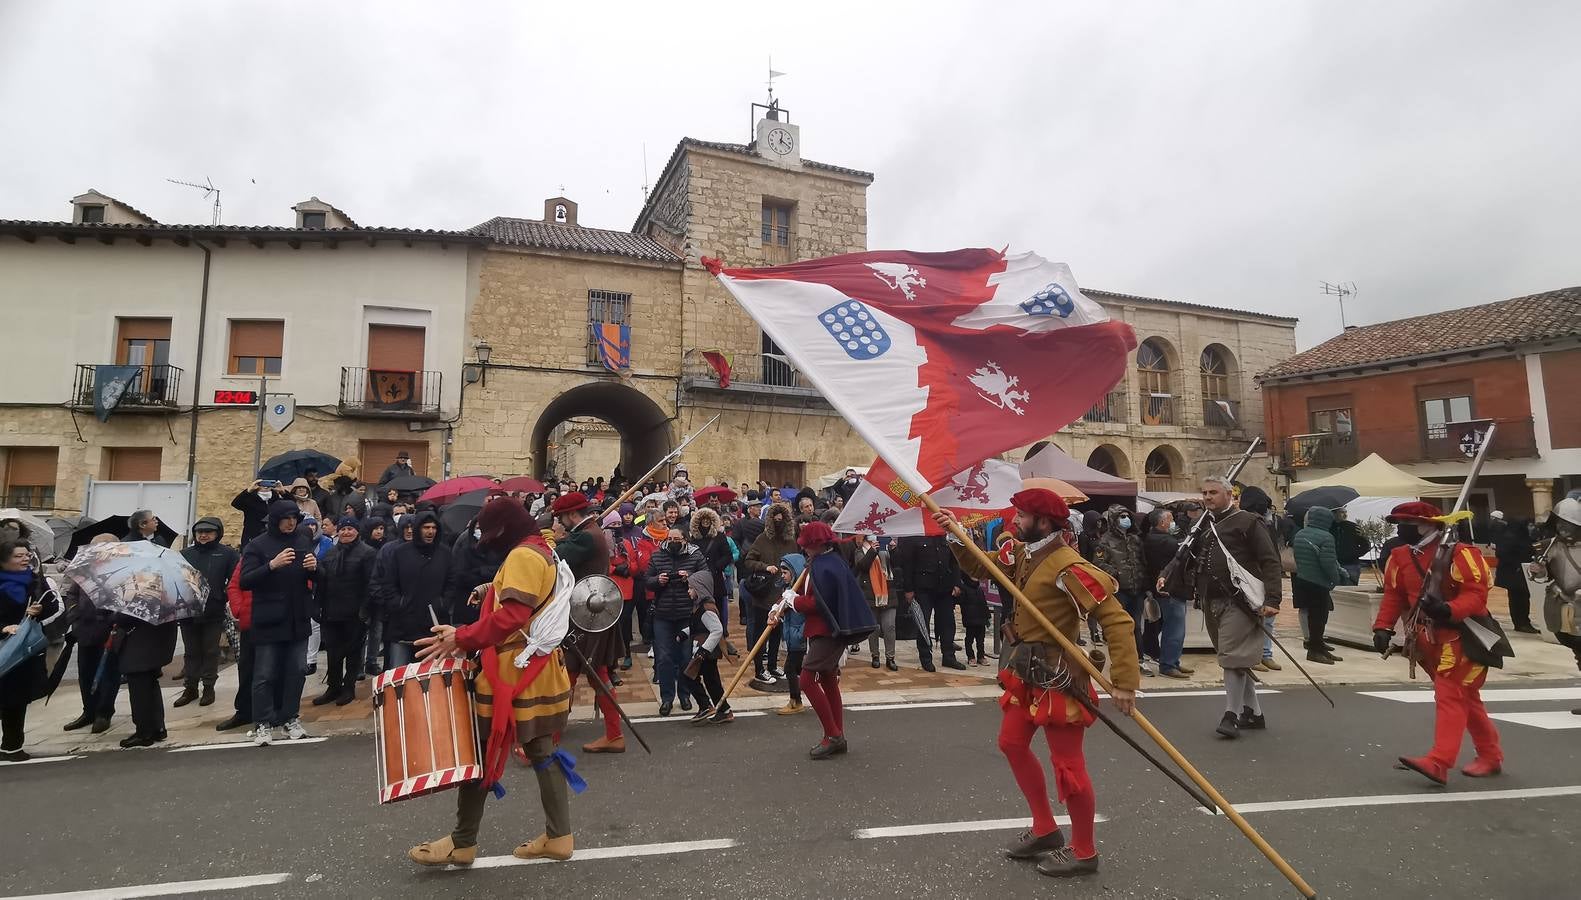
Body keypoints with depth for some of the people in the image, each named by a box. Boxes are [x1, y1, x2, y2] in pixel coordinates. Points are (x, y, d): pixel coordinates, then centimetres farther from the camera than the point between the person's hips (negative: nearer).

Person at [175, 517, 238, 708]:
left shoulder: (227, 554, -2)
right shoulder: (185, 554, 8)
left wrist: (223, 598, -15)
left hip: (213, 613, -3)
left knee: (210, 651, 6)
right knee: (191, 651, 13)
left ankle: (208, 687, 16)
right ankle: (191, 687, 22)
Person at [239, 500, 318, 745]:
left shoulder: (302, 542, 8)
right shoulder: (258, 545, -4)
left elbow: (318, 578, 15)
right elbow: (245, 581, -12)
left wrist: (314, 567, -8)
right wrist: (272, 565, -27)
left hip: (298, 621, 4)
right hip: (268, 621, -4)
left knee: (296, 672, 9)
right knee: (265, 675, 1)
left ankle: (290, 718, 20)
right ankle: (263, 724, 10)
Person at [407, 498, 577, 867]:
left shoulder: (523, 556, -16)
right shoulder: (543, 552, 16)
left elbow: (511, 616, -26)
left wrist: (461, 638, -24)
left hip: (515, 673, -10)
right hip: (537, 670, 10)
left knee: (480, 753, 4)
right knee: (542, 753, 12)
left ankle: (462, 842, 17)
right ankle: (558, 836, 18)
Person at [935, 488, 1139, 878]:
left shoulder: (1068, 567, -25)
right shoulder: (1021, 553, 2)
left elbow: (1116, 619, -25)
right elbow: (981, 568, 17)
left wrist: (1124, 681, -26)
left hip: (1057, 675, -10)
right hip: (1025, 670, 10)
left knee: (1067, 765, 3)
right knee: (1012, 744, 19)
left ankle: (1084, 852, 25)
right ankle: (1045, 831, 35)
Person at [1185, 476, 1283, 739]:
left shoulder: (1246, 522, -6)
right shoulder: (1202, 526, 15)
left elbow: (1271, 563, -10)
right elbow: (1188, 562, 23)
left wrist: (1272, 600, -17)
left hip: (1238, 602, -7)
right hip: (1211, 602, 7)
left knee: (1233, 657, -8)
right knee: (1235, 658, 15)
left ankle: (1232, 715, 0)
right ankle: (1254, 712, 26)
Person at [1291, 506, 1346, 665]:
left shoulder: (1299, 534, 8)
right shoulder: (1325, 537, -16)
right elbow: (1328, 563, -19)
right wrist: (1336, 580, -3)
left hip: (1301, 580, 8)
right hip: (1318, 584, -8)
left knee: (1313, 614, 17)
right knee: (1319, 616, 1)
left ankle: (1317, 645, 27)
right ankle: (1314, 650, 6)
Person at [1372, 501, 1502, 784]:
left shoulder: (1460, 554, -16)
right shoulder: (1400, 557, 5)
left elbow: (1476, 593, -21)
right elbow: (1393, 595, 7)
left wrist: (1449, 610, -37)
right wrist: (1383, 627, -4)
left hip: (1462, 636, -7)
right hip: (1429, 638, 7)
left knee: (1450, 695, -11)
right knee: (1464, 697, 17)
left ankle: (1439, 763, -15)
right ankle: (1490, 756, 32)